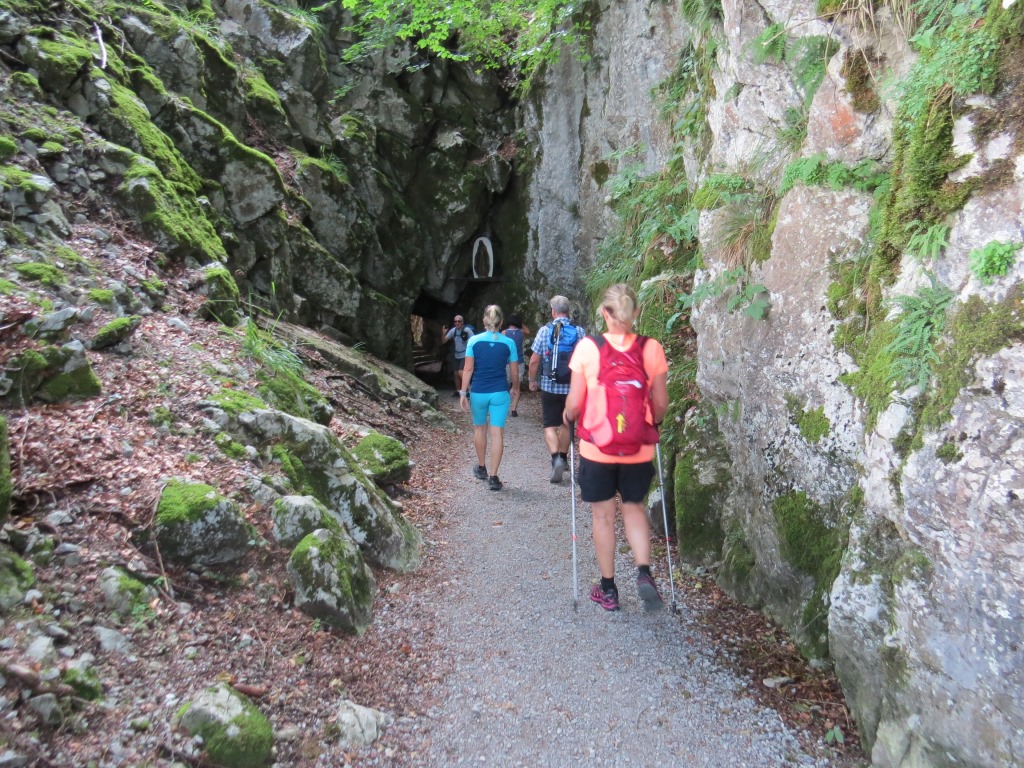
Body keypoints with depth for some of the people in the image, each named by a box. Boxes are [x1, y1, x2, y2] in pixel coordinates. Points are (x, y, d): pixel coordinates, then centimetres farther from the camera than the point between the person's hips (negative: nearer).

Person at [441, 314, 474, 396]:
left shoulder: (467, 330, -17)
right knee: (456, 373, 12)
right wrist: (443, 334, -18)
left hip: (465, 355, -6)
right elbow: (443, 341, -1)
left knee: (461, 373, -19)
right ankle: (458, 391, 27)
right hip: (456, 356, 6)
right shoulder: (453, 330, -2)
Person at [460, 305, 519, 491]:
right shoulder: (508, 343, -2)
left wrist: (463, 393, 0)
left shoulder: (474, 341, -3)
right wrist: (515, 390, 18)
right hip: (500, 393, -1)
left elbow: (468, 369, -5)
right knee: (497, 433, 0)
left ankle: (481, 468, 33)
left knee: (479, 428, 20)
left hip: (478, 392, 1)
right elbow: (515, 372, 2)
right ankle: (493, 477, -2)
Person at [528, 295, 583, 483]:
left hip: (550, 386, -2)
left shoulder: (544, 331, -6)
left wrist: (533, 380, 10)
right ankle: (563, 458, 32)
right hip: (572, 386, 2)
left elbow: (534, 360, -4)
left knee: (550, 425, 3)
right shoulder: (579, 332, -3)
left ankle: (556, 458, -17)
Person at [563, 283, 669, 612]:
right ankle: (644, 572, 6)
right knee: (633, 507, 23)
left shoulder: (587, 347, -10)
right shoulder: (652, 348, -5)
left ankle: (608, 589, 25)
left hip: (596, 447, -2)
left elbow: (575, 403, -7)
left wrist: (568, 416, 15)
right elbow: (660, 405, 1)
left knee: (603, 515, 13)